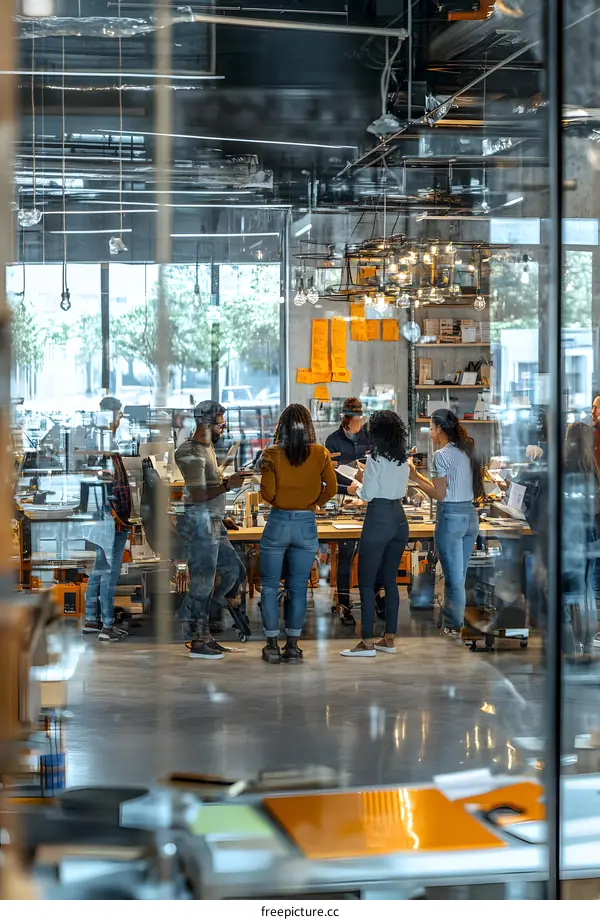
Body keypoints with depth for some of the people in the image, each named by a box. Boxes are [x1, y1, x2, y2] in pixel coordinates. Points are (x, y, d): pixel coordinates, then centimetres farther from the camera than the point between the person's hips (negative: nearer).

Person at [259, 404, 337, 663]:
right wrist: (314, 504, 10)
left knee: (270, 586, 10)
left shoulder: (272, 454, -8)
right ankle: (293, 646, 9)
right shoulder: (321, 454, -3)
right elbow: (331, 488, -6)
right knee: (298, 588, 9)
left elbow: (267, 493, -12)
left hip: (278, 522, -2)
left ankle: (272, 645, 9)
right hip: (307, 525, 2)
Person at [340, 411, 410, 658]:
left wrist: (360, 485, 9)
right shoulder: (403, 460, 10)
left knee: (366, 582, -2)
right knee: (390, 580, 13)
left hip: (378, 520, -8)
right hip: (399, 520, 8)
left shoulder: (375, 459, -11)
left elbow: (368, 495, -12)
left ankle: (367, 642, -4)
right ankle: (389, 639, 15)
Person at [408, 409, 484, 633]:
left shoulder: (442, 455, -12)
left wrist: (415, 477, -4)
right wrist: (421, 476, 18)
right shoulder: (466, 451, 11)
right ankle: (454, 621, 20)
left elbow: (440, 495, -12)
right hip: (470, 515, 8)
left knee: (454, 578, -1)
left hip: (451, 516, -8)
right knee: (459, 576, 14)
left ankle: (453, 628, 6)